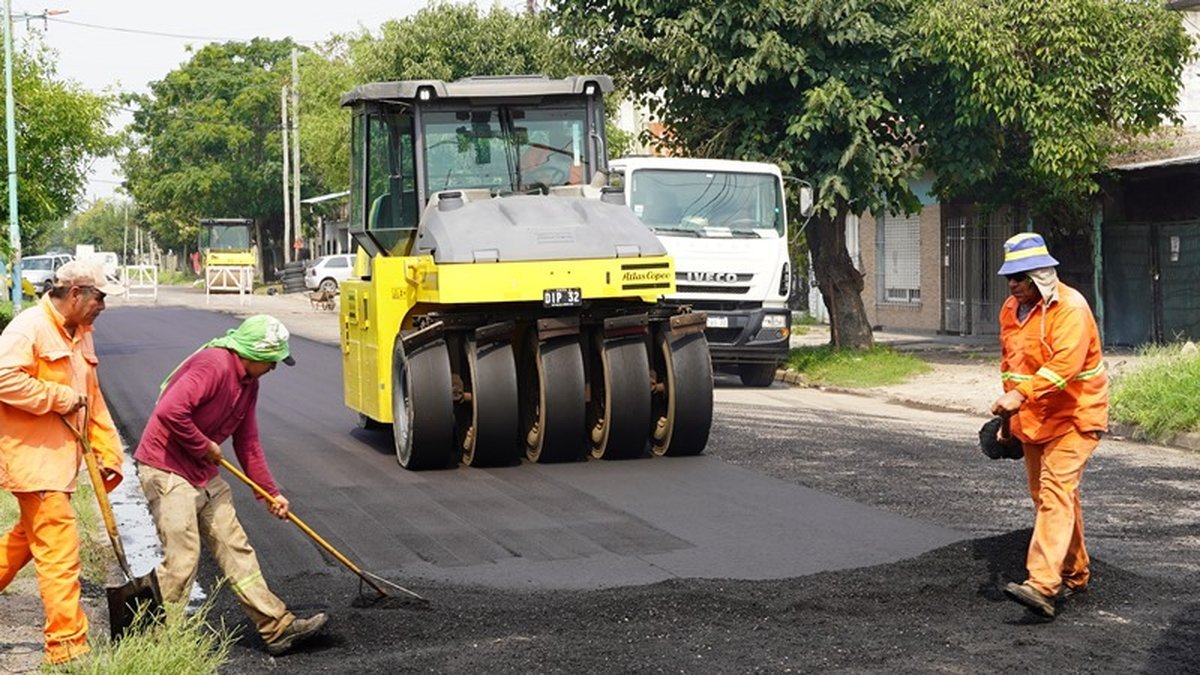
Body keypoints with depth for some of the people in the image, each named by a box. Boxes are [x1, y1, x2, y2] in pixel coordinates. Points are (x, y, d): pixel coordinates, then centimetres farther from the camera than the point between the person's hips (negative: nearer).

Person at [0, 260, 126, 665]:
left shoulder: (80, 335, 16)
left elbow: (93, 400, 20)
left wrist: (108, 452, 16)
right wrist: (61, 397, -19)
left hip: (60, 456, 10)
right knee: (59, 550, -9)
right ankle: (68, 647, -6)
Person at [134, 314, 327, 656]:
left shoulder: (249, 382, 10)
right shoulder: (213, 366, -22)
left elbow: (247, 443, 19)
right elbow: (169, 412, -34)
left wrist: (271, 491, 20)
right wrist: (205, 447, -19)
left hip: (205, 475, 10)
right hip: (166, 470, -10)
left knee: (235, 548, 10)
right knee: (182, 557, -9)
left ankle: (278, 627, 13)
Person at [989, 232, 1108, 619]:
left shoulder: (1070, 308, -18)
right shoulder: (1012, 309, 9)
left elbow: (1065, 362, -32)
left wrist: (1021, 394, -41)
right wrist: (1011, 412, 21)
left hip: (1072, 417, -9)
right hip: (1032, 420, 9)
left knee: (1055, 494, -19)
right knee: (1044, 496, 13)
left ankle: (1043, 586, -30)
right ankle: (1074, 575, 28)